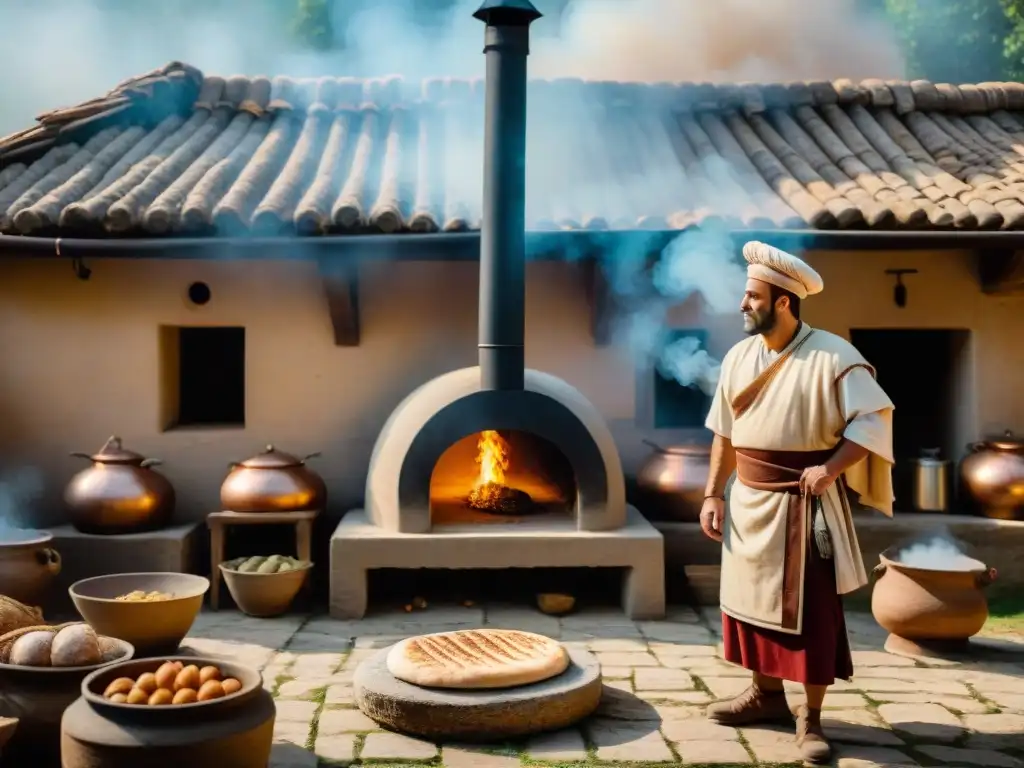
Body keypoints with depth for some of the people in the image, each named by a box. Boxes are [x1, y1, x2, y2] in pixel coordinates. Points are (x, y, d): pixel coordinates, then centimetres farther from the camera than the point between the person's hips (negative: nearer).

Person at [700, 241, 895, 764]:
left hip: (804, 506, -6)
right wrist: (713, 494, 7)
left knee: (811, 611, 1)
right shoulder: (740, 356, 5)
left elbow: (874, 418, -15)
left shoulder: (831, 356, -13)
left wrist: (831, 469, -25)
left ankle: (811, 718, 14)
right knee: (752, 598, 14)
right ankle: (767, 694, 32)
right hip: (749, 504, 6)